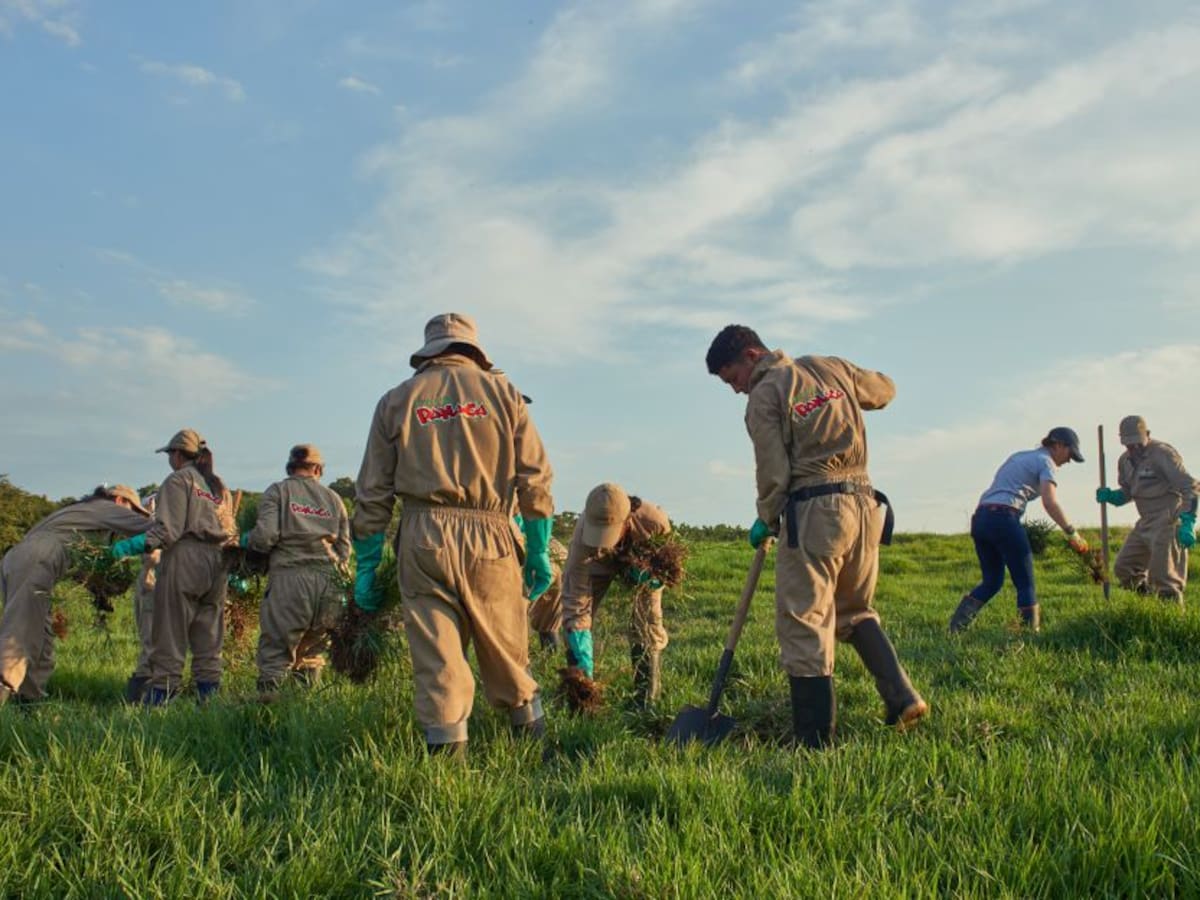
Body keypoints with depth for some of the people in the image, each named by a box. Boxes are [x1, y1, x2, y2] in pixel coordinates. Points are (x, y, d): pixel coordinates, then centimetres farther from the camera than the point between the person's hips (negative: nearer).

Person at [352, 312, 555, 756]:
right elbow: (534, 479, 4)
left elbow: (372, 494, 9)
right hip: (489, 537, 0)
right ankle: (530, 729, 27)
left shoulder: (396, 401, 12)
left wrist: (366, 568, 14)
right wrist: (539, 551, 9)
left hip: (422, 537, 0)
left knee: (435, 651, 2)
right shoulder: (501, 392, 10)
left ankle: (446, 747, 1)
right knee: (505, 644, 12)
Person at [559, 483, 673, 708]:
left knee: (647, 628, -9)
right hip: (601, 564, 0)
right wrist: (582, 660, -40)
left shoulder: (653, 520, -42)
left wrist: (651, 572, -39)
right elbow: (575, 599, -38)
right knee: (577, 623, -8)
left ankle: (646, 702, 3)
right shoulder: (583, 537, -42)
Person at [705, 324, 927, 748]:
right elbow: (884, 390, 29)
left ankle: (815, 742, 0)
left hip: (814, 510, -7)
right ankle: (901, 695, 9)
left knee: (803, 623, -1)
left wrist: (765, 521, 8)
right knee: (856, 610, 23)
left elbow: (773, 472, -7)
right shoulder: (831, 367, 13)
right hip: (865, 504, 7)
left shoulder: (763, 397, -4)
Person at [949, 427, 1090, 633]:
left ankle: (956, 627, -1)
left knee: (992, 582, 15)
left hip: (980, 518, 8)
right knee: (1025, 584, 2)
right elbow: (1050, 503, -12)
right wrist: (1072, 533, -6)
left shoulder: (1018, 456, 27)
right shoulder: (1046, 462, 3)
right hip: (1003, 518, -8)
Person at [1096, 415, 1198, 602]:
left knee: (1164, 574, -10)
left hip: (1168, 522, -9)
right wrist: (1109, 496, 0)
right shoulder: (1125, 460, 11)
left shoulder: (1162, 454, -14)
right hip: (1145, 523, 9)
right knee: (1124, 569, 10)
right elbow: (1126, 494, 23)